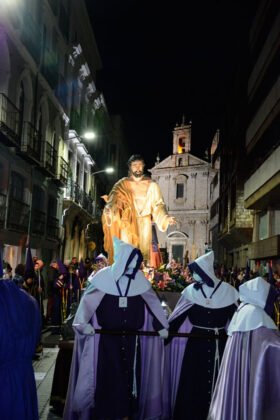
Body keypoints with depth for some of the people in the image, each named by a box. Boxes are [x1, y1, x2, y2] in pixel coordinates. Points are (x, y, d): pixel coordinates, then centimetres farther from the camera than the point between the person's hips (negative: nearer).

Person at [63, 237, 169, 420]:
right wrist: (85, 324, -17)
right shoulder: (103, 278, -7)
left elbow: (153, 303, 6)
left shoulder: (140, 281, 1)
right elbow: (88, 301, -5)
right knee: (107, 378, 2)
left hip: (130, 341, 3)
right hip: (106, 339, -2)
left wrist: (161, 326, 1)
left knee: (129, 377, 7)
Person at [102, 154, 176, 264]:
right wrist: (109, 209, -31)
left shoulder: (152, 185, 5)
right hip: (127, 224, -1)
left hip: (144, 225, 1)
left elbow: (158, 204, 5)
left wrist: (166, 218, -11)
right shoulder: (122, 184, 3)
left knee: (143, 253, -1)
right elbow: (113, 199, -10)